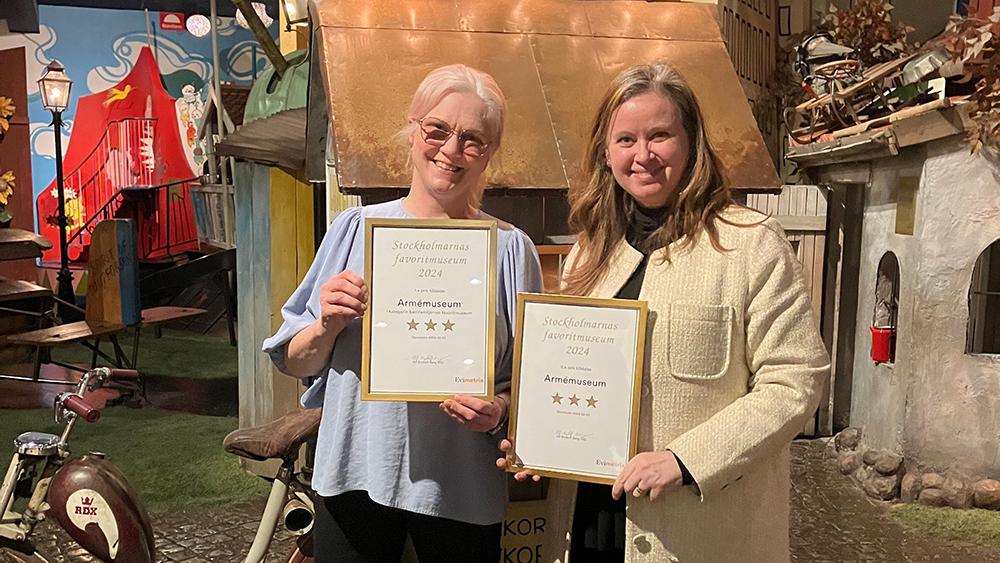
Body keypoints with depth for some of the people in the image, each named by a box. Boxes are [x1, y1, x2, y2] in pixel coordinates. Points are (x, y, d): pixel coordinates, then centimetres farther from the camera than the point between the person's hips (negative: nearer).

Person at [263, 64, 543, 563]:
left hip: (459, 489, 0)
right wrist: (327, 329, -15)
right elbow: (295, 363, 4)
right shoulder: (355, 228, 0)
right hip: (353, 476, 1)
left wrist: (500, 407, -18)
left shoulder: (510, 249, -2)